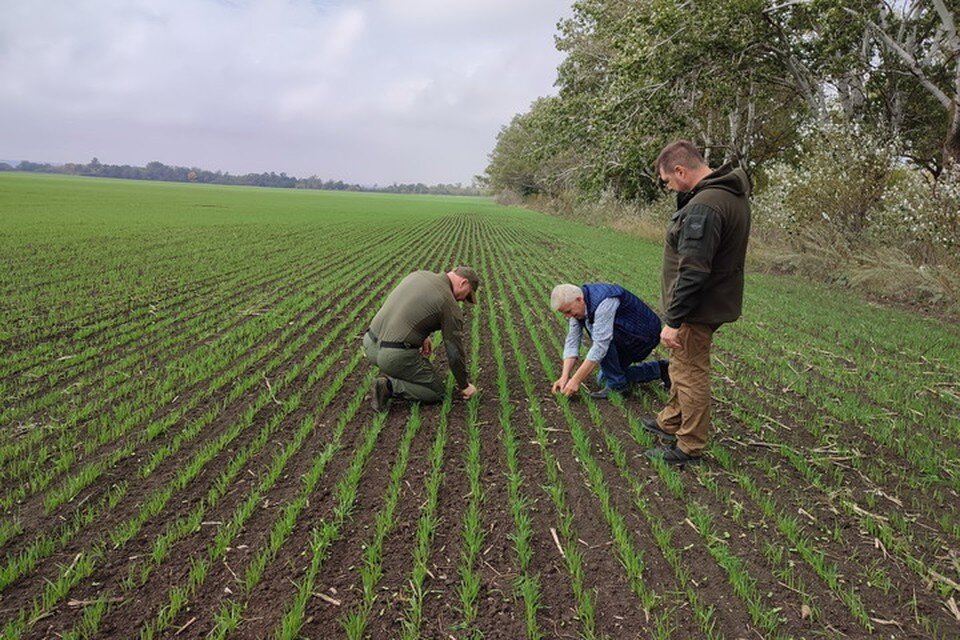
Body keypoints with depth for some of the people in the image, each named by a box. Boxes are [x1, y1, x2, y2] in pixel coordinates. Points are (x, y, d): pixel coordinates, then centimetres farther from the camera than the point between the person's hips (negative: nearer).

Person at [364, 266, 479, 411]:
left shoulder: (418, 274, 13)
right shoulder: (450, 305, -7)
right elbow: (455, 352, -3)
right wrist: (464, 386, 10)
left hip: (370, 344, 8)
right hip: (396, 356, -7)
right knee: (436, 392, 11)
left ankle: (389, 377, 16)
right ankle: (390, 386, -8)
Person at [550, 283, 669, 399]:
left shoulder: (604, 302, -34)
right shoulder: (578, 304, -8)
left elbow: (600, 346, -36)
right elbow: (572, 340, -7)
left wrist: (576, 380, -33)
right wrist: (564, 376, -16)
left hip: (645, 334, -9)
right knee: (604, 379, 13)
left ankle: (617, 384, -14)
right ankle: (658, 369, 21)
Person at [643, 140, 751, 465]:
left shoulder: (703, 206, -26)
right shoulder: (733, 193, 8)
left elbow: (692, 272, -28)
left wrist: (673, 320, -23)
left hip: (698, 309, -11)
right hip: (716, 301, 11)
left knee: (690, 373, 3)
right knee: (682, 366, 24)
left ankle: (689, 447, 18)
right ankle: (671, 422, 42)